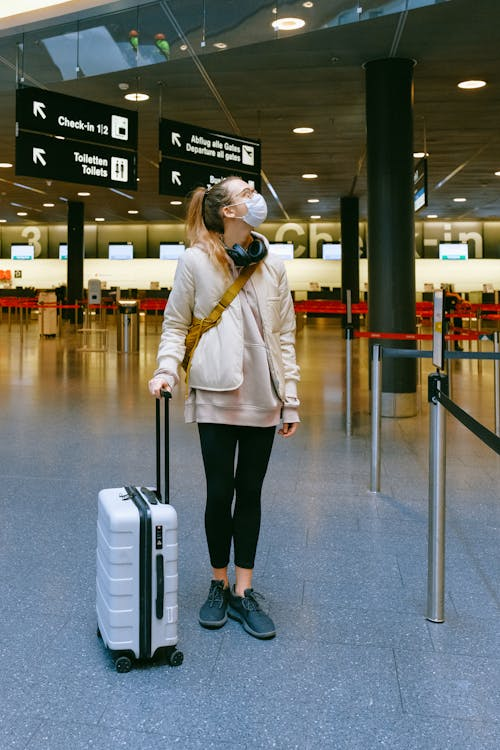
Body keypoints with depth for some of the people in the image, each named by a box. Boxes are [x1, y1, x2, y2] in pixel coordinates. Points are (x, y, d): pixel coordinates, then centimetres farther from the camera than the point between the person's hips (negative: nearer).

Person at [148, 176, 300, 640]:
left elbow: (284, 336, 8)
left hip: (262, 398, 3)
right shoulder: (196, 261, -2)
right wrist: (167, 369, -15)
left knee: (250, 493, 8)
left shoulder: (273, 267, 8)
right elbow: (176, 324, 3)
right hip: (216, 397, -3)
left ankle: (243, 592, 20)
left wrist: (290, 400, 6)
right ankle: (218, 586, 25)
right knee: (220, 493, 4)